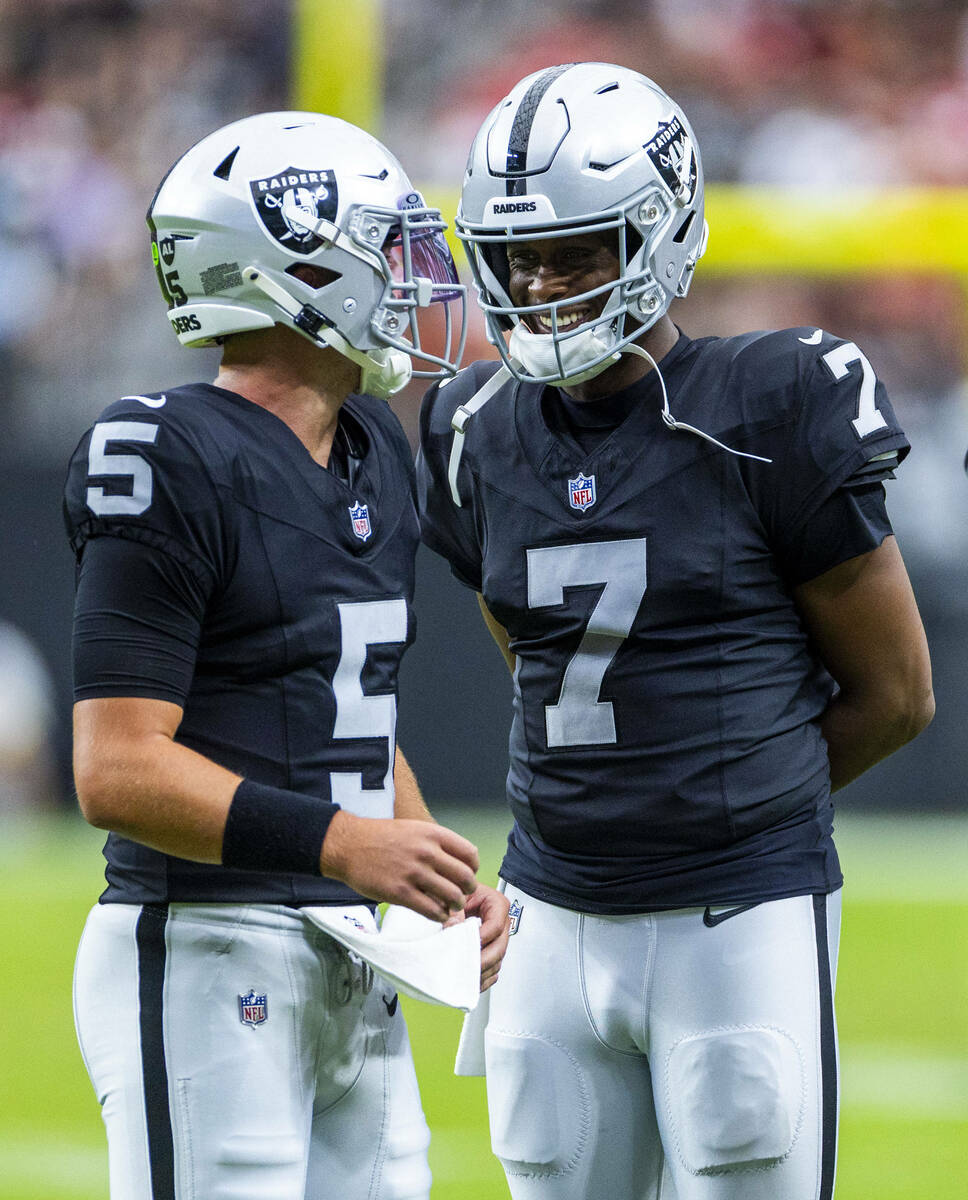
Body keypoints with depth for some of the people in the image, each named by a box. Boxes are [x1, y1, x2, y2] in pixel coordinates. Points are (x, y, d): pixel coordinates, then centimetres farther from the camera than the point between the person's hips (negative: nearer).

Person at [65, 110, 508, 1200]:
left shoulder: (375, 459, 15)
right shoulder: (177, 467, -13)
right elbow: (119, 771, -18)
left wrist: (441, 880, 9)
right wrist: (335, 842, -26)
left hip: (351, 972, 9)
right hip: (206, 956, -9)